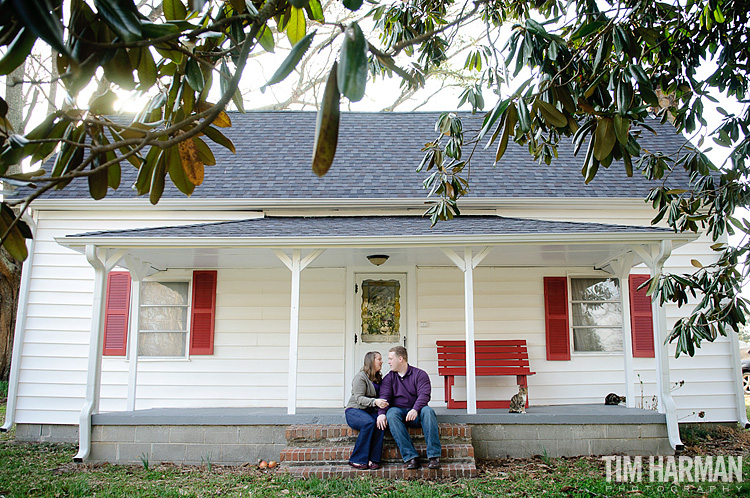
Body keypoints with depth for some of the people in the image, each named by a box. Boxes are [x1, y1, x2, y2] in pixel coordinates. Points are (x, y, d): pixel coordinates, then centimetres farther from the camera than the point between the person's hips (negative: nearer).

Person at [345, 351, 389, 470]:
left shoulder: (378, 378, 19)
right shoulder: (361, 377, -6)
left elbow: (380, 397, 26)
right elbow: (359, 398, -16)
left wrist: (383, 404, 3)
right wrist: (374, 402, -33)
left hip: (371, 411, 6)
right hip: (354, 410, -6)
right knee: (369, 422, -36)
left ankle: (372, 459, -26)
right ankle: (357, 460, -26)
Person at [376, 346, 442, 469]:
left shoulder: (420, 374, 3)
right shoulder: (388, 378, 11)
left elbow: (424, 395, -11)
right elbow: (384, 396, -3)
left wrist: (415, 409, -31)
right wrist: (381, 413, -24)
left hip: (416, 413, -1)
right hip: (399, 411, 1)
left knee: (427, 411, -34)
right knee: (391, 413, -33)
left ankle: (434, 456, -33)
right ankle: (410, 457, -36)